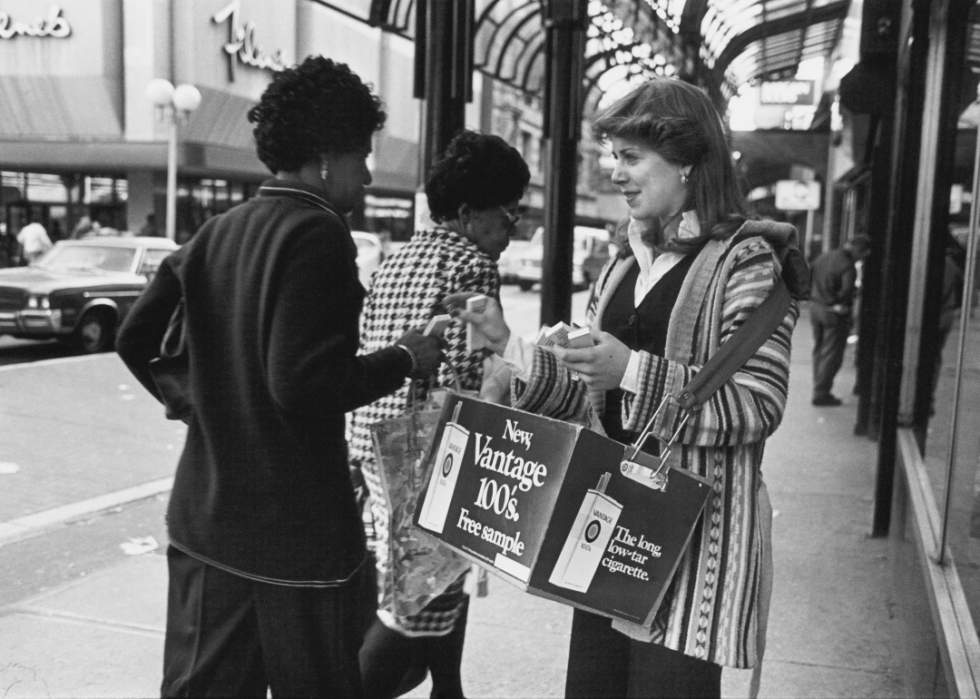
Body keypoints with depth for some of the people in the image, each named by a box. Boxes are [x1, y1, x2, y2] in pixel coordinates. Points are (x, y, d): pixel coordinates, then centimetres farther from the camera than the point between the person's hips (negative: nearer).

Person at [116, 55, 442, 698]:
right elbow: (304, 385, -24)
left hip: (205, 520, 8)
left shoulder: (219, 233, 7)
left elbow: (136, 338, 10)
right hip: (298, 531, -7)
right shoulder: (318, 233, -15)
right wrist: (405, 359, -11)